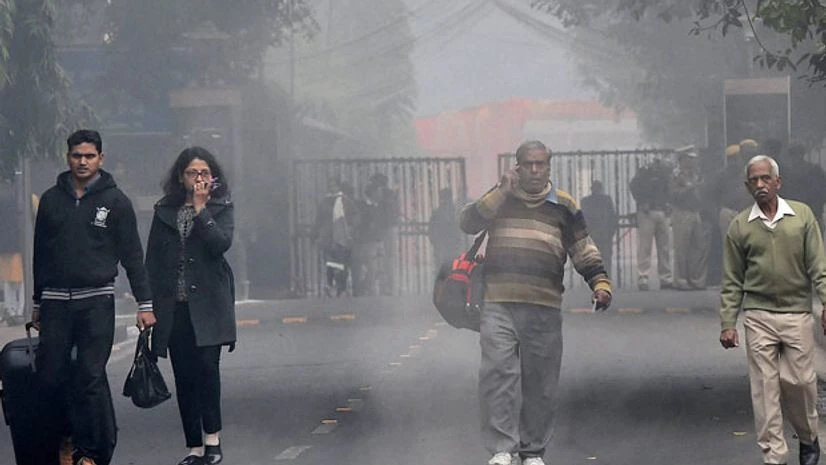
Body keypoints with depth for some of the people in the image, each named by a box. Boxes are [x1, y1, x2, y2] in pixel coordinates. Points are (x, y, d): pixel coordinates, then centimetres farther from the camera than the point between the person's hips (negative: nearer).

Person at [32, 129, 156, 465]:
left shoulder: (115, 201, 3)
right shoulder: (51, 200, 11)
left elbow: (132, 256, 4)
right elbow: (40, 254, 17)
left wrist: (144, 303, -2)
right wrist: (37, 303, 17)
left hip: (97, 302, -3)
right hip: (56, 302, 3)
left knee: (91, 377, -7)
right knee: (50, 377, -1)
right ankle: (67, 437, 15)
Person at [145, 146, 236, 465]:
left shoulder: (221, 208, 5)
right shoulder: (165, 211, 10)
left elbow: (221, 243, -13)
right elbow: (152, 260, 10)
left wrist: (200, 208, -12)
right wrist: (150, 303, 3)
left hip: (207, 305, -3)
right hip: (174, 307, 3)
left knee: (207, 365, -16)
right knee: (184, 376, 3)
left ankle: (212, 437, -7)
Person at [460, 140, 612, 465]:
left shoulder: (564, 207, 12)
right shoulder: (498, 199, 13)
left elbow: (584, 252, 13)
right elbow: (467, 223, -2)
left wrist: (600, 283, -2)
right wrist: (501, 193, -8)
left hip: (545, 308, 1)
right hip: (499, 306, -1)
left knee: (540, 382, 3)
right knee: (498, 372, -14)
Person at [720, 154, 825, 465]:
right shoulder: (740, 226, 5)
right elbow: (732, 281, 7)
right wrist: (727, 323, 1)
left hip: (797, 314, 0)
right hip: (759, 316, 0)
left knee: (800, 380, 1)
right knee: (765, 387, -2)